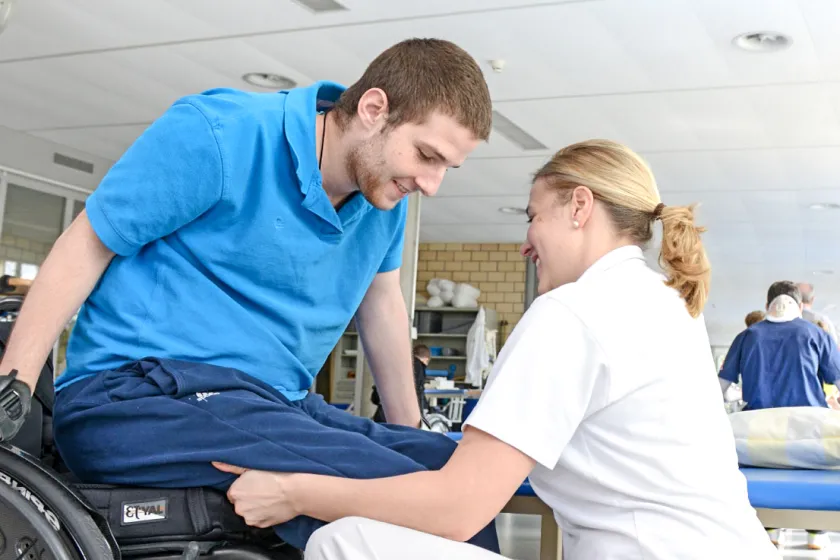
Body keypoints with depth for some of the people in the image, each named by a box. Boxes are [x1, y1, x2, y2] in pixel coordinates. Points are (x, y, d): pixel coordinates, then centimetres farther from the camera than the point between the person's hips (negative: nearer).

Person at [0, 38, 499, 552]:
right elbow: (86, 247, -7)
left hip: (276, 406, 7)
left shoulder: (385, 196, 5)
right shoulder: (219, 134, -14)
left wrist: (411, 434, 24)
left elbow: (381, 302, 19)